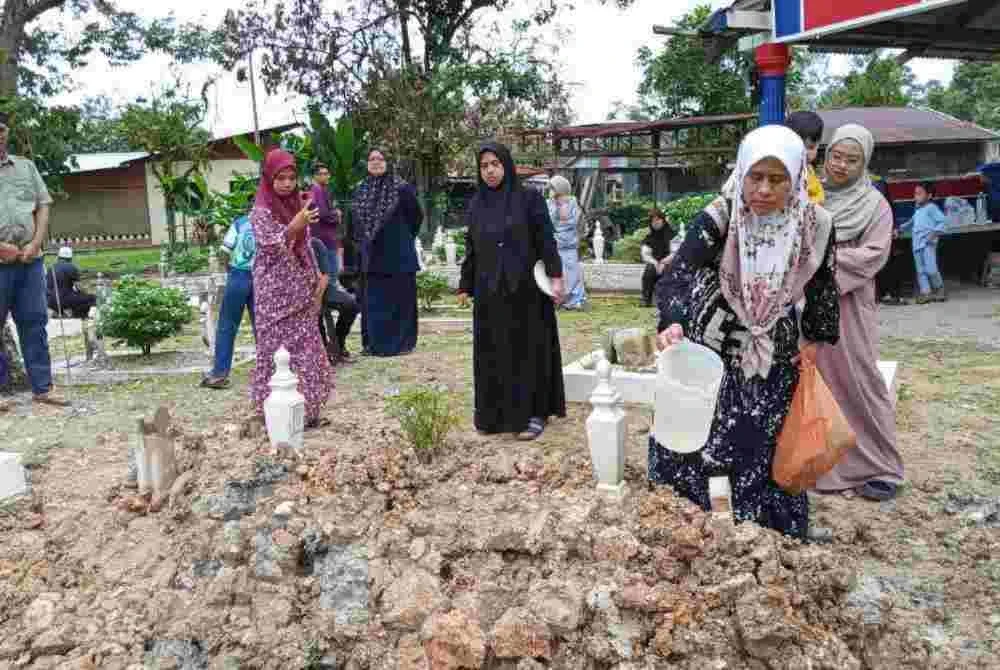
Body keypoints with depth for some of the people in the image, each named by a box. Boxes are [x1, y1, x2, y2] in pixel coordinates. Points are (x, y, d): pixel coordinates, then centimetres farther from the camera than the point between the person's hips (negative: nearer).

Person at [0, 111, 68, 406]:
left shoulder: (25, 166, 14)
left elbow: (43, 206, 12)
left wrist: (35, 244, -2)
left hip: (30, 260, 3)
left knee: (34, 322, 6)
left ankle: (42, 387, 12)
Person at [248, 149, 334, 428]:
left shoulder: (297, 205, 10)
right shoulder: (261, 211, -10)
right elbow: (270, 246, -23)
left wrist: (316, 281, 9)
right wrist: (294, 226, -38)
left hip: (300, 290, 6)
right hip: (276, 292, -6)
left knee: (303, 347, 8)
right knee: (280, 348, -4)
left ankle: (304, 409, 18)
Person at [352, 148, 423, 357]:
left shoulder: (401, 188, -7)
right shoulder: (361, 190, 9)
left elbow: (416, 216, 0)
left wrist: (403, 238, 6)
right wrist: (361, 244, 14)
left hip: (397, 253, -5)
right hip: (371, 254, 5)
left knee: (399, 298, 1)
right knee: (373, 300, 8)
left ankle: (401, 343, 8)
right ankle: (375, 343, 16)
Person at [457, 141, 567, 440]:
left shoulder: (529, 198, -3)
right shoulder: (475, 205, 9)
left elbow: (546, 240, -7)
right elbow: (471, 250, 13)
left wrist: (556, 277, -15)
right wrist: (465, 287, 13)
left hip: (525, 289, -4)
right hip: (489, 291, 4)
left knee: (528, 350, 2)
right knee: (493, 353, 8)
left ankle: (534, 413, 11)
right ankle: (494, 414, 19)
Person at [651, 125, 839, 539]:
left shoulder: (815, 225, -10)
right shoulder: (718, 219, -20)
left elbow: (822, 286, 8)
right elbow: (678, 274, -34)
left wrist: (816, 338, 11)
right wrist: (672, 323, -52)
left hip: (775, 364, 2)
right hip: (708, 356, -2)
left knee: (767, 460, 11)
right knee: (680, 449, -3)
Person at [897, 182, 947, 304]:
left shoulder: (931, 208, -3)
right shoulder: (917, 210, 20)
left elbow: (943, 222, -9)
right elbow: (912, 223, 37)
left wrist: (935, 233, -20)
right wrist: (901, 229, 29)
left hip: (928, 243, -8)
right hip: (917, 244, 8)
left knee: (930, 269, -12)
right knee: (920, 271, 3)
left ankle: (940, 290, 8)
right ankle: (925, 293, 5)